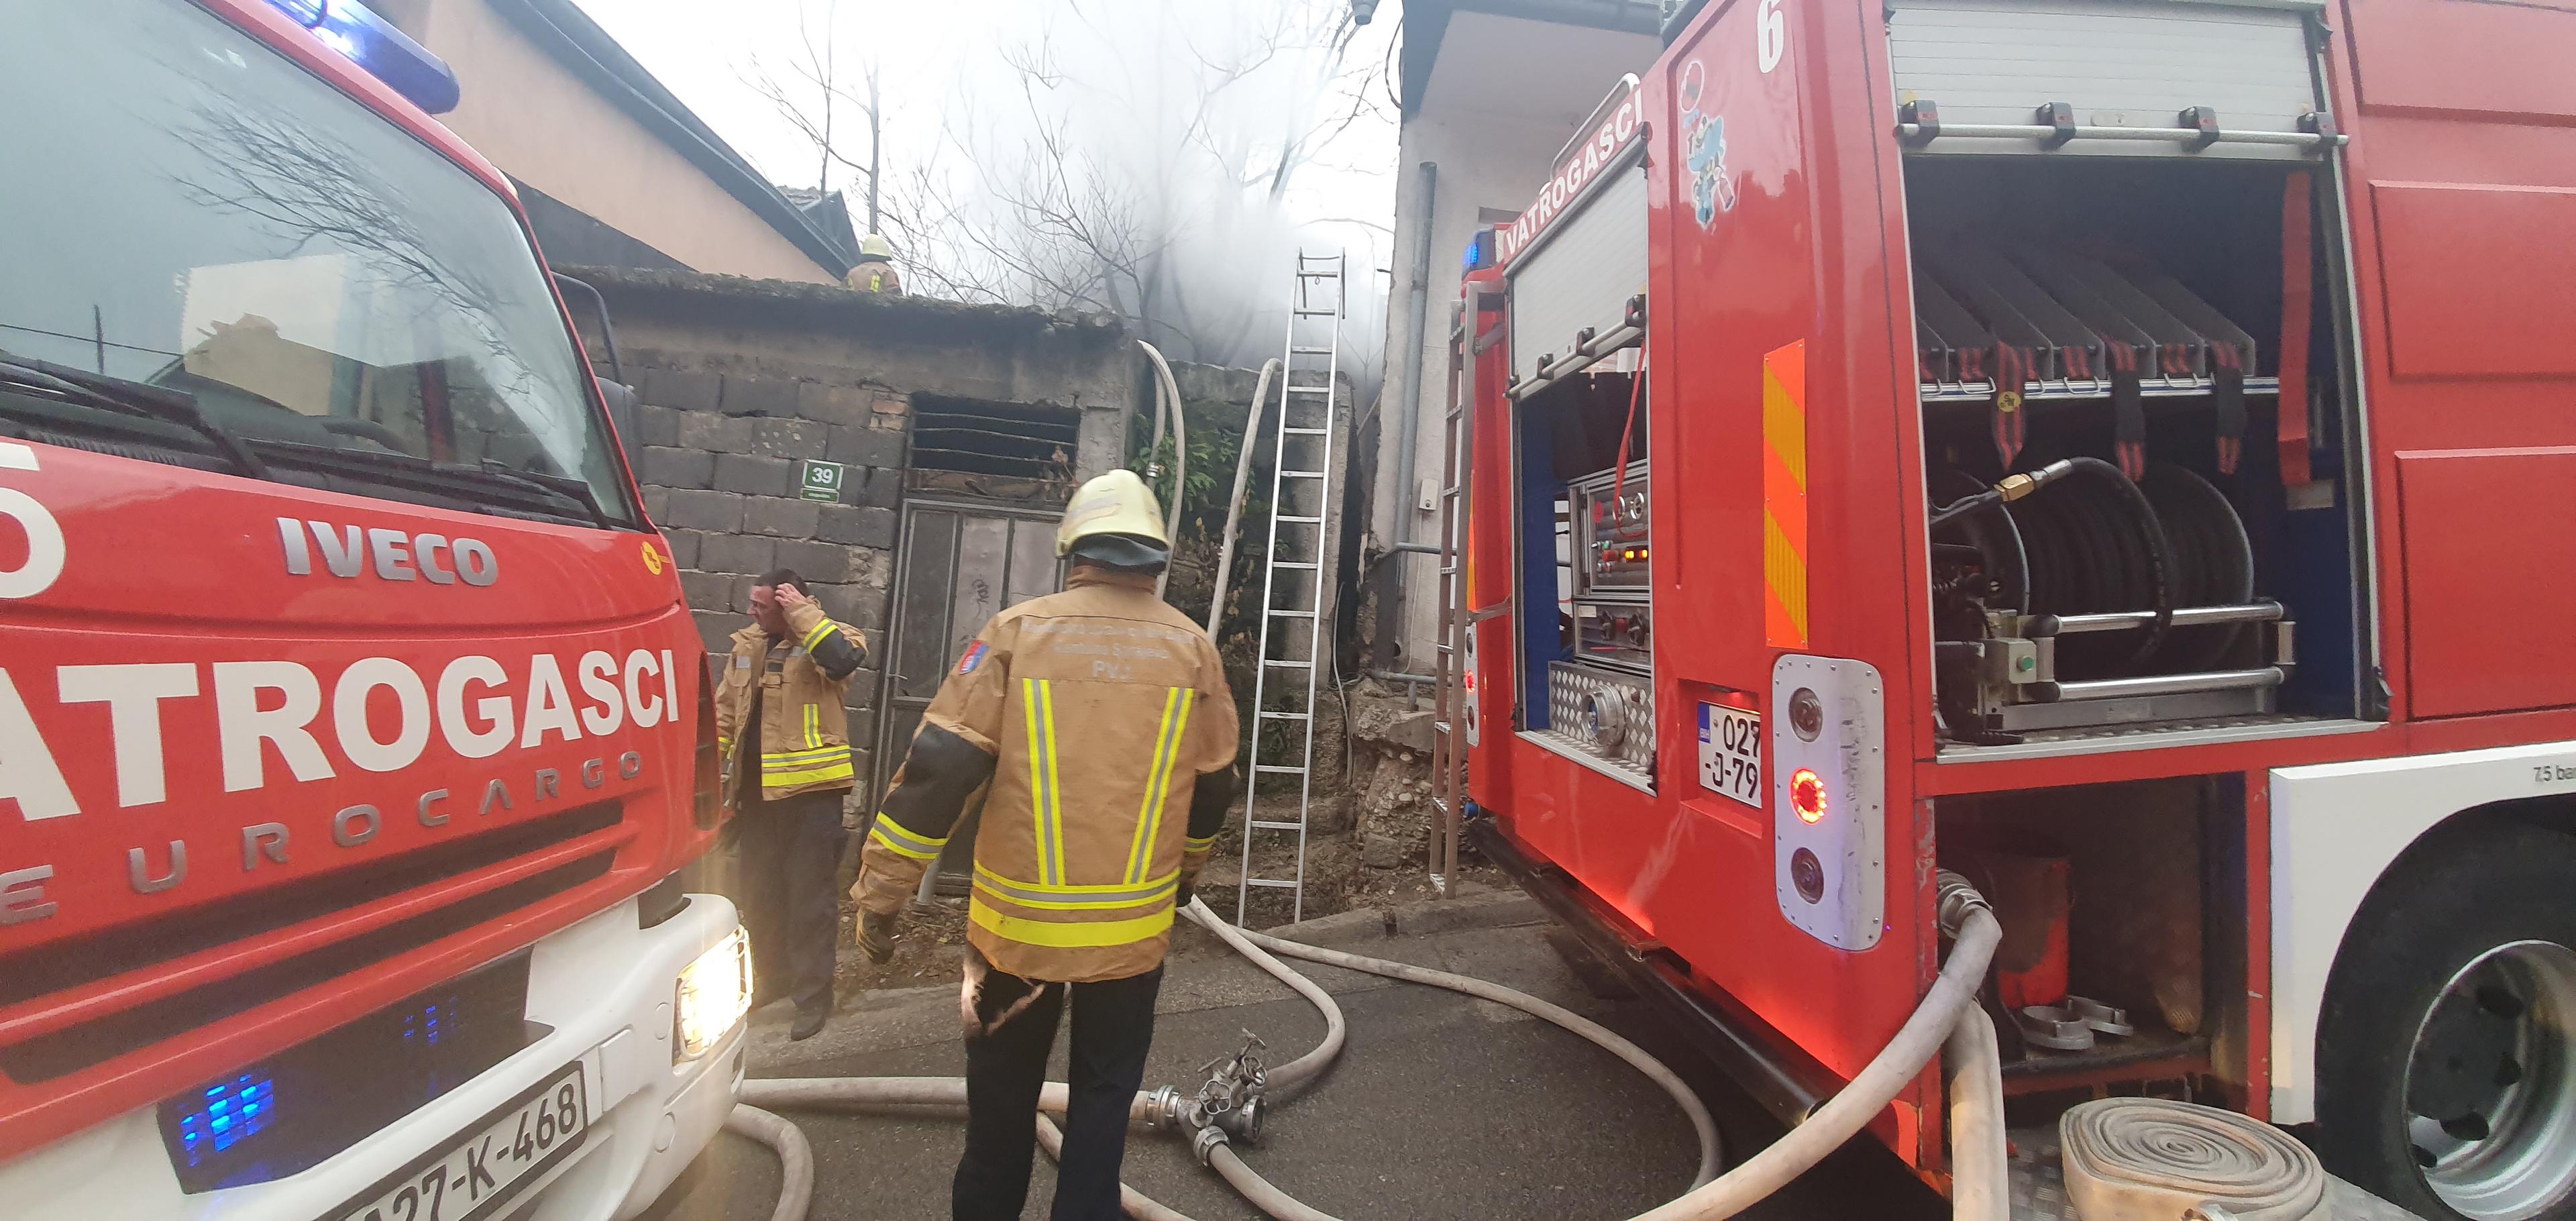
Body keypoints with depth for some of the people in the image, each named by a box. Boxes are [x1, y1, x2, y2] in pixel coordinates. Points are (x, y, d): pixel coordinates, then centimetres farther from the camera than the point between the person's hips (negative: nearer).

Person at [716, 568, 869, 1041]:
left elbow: (844, 660, -33)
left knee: (810, 896, 1)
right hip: (757, 790, 7)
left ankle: (813, 995, 13)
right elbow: (725, 710, 16)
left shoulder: (828, 635, -8)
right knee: (758, 893, 18)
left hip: (810, 789, -7)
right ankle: (774, 976, 37)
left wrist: (801, 612, -24)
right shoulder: (747, 645, 11)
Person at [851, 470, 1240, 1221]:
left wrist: (881, 892, -3)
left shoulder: (1018, 631, -8)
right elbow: (1214, 786, 8)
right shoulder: (1192, 648, -2)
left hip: (1018, 920, 0)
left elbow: (938, 767, -11)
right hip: (1135, 927, 1)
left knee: (1003, 1091, 21)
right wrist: (1186, 870, 26)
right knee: (1104, 1091, 19)